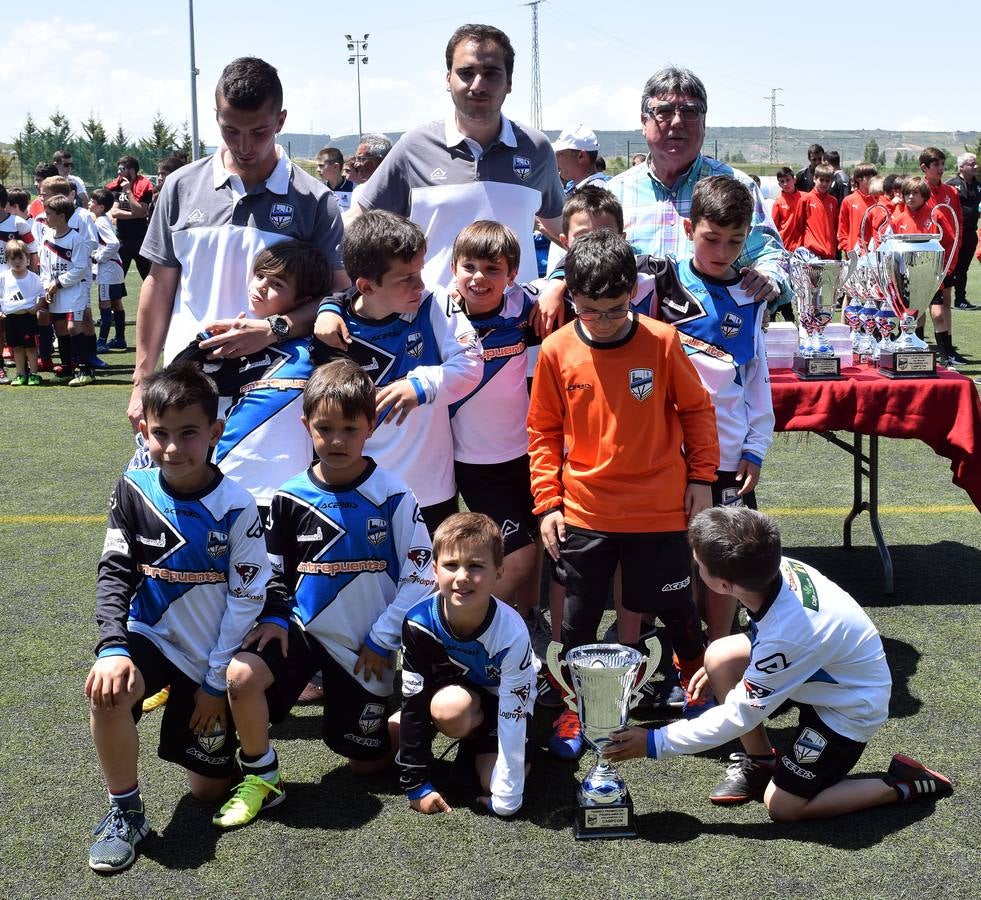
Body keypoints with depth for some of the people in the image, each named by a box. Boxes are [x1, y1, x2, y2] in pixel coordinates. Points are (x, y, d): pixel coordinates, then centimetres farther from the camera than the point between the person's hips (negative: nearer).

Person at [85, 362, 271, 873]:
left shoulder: (234, 507, -17)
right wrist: (112, 646, -25)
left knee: (209, 789, 8)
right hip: (151, 638, 1)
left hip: (213, 656, -1)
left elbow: (246, 599, -12)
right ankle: (124, 811, -11)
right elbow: (114, 572, -9)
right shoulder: (134, 491, -10)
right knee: (106, 692, -34)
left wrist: (216, 681, -10)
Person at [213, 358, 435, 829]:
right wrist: (274, 617, -7)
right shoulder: (290, 497, -4)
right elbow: (276, 571, 9)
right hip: (302, 629, 2)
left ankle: (406, 723, 40)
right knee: (241, 675, -28)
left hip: (365, 645, -1)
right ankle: (260, 777, -4)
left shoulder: (392, 497, -11)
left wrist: (382, 638, -8)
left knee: (365, 761, 6)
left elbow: (420, 575, -7)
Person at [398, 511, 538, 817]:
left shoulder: (512, 633, -36)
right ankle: (474, 732, 1)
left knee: (494, 780, -19)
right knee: (450, 709, -34)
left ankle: (478, 739, 13)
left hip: (505, 697, -1)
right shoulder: (419, 623, -30)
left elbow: (513, 720, -31)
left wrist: (506, 800, -28)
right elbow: (414, 706, -23)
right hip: (455, 686, 1)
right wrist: (416, 785, -22)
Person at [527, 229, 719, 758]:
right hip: (583, 511, 1)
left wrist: (701, 477, 3)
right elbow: (544, 431, 3)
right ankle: (574, 709, 32)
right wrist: (547, 502, 0)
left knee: (677, 609, 13)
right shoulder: (557, 351, -6)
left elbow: (696, 409, 4)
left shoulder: (662, 342, -9)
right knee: (579, 619, 11)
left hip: (660, 509, -1)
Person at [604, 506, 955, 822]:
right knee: (719, 656, -9)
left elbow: (739, 717, -26)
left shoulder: (786, 636, -38)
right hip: (827, 675, 8)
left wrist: (655, 743, -19)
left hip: (851, 709, -8)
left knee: (782, 806, -4)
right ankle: (760, 761, 10)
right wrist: (721, 671, 8)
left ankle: (903, 784, 5)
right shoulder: (773, 568, -19)